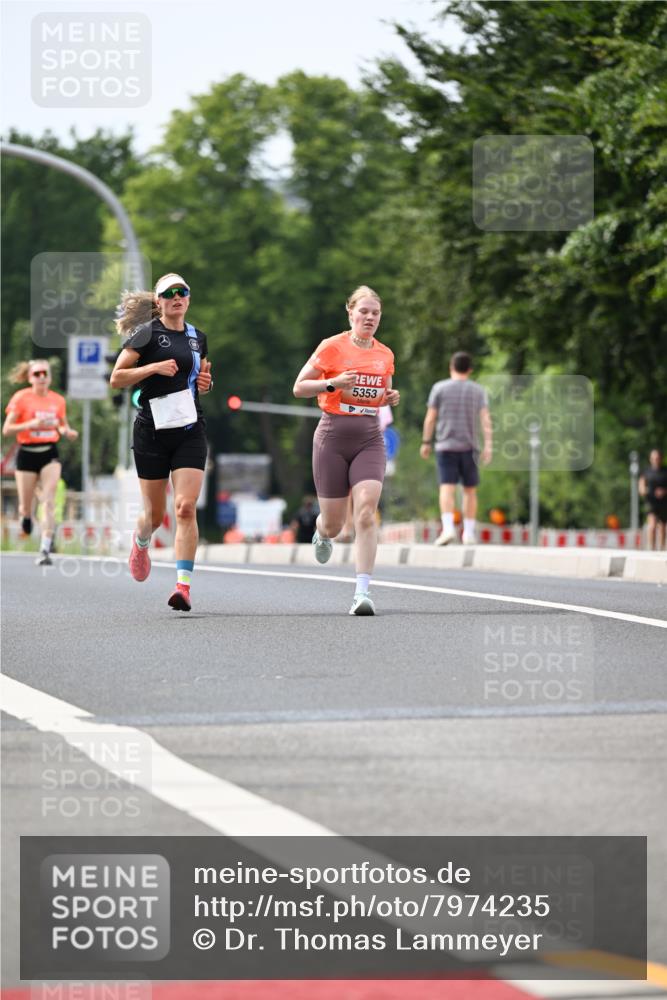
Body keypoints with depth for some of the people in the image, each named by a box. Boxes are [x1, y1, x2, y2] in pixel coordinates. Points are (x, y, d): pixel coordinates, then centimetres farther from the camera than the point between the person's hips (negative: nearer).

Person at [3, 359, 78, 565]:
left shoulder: (58, 400, 6)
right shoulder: (21, 398, -4)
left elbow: (63, 427, 20)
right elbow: (7, 429, -5)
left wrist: (68, 432, -3)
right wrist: (30, 424, -20)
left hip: (50, 454, 2)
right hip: (27, 453, -1)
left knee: (48, 500, -14)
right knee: (26, 507, 5)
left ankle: (45, 550, -15)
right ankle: (25, 515, 44)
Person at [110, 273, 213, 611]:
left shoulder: (198, 338, 12)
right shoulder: (147, 334, -3)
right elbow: (116, 379, -5)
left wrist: (205, 382, 5)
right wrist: (154, 368, -17)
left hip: (189, 431, 3)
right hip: (152, 431, -3)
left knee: (186, 507, -14)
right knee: (155, 513, 6)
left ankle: (183, 586, -16)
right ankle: (140, 542, 43)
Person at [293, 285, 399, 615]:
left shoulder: (385, 354, 9)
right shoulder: (332, 347, -4)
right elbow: (299, 388, -2)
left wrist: (391, 397, 3)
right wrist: (333, 383, -17)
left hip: (369, 439, 2)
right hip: (333, 436, -2)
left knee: (366, 512, -18)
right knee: (333, 524, 5)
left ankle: (362, 592, -20)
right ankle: (322, 534, 45)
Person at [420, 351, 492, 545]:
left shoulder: (439, 388, 2)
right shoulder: (478, 390, 5)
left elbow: (430, 418, 0)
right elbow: (485, 419, -4)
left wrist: (426, 442, 8)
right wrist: (488, 446, -8)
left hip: (446, 446, -1)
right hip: (469, 448, 1)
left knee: (447, 488, -8)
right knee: (470, 490, 12)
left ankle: (448, 529, -26)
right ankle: (468, 533, 11)